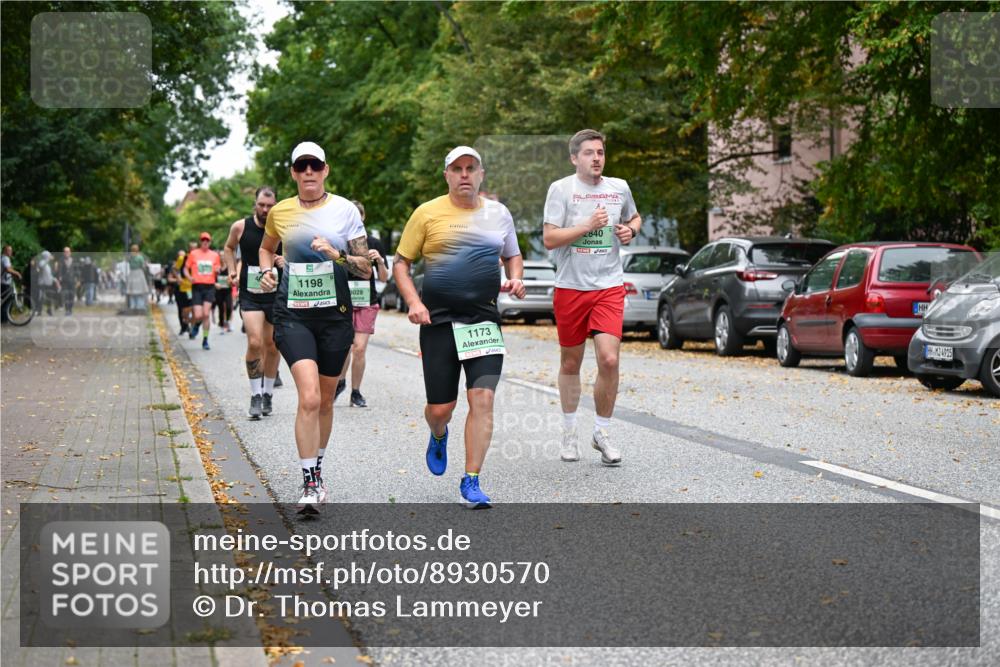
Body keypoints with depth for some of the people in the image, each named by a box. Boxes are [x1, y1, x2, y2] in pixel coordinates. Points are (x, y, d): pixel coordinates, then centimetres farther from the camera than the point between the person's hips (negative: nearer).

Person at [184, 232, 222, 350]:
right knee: (198, 316, -9)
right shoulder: (193, 254, 4)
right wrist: (189, 277, -12)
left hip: (210, 286, 1)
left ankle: (205, 340, 2)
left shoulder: (215, 255, 10)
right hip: (197, 286, -1)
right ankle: (196, 326, 28)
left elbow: (217, 271, 19)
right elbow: (186, 269, 8)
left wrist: (217, 271, -5)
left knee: (206, 314, -8)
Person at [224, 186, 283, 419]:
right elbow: (229, 248, 17)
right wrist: (232, 271, 5)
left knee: (272, 347, 10)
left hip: (277, 295, 1)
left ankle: (267, 394, 28)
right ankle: (255, 395, -6)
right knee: (255, 343, -17)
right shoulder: (240, 227, -4)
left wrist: (287, 262, -14)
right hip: (250, 294, -1)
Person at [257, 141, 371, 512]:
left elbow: (365, 269, -1)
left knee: (325, 401, 11)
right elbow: (266, 248, 25)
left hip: (335, 314, 1)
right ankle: (310, 484, -11)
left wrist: (336, 254, -18)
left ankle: (316, 471, 33)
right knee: (309, 398, -17)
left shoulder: (345, 210, -1)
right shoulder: (279, 212, 3)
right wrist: (266, 271, 5)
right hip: (292, 314, -1)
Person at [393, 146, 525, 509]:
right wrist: (413, 301, -11)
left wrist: (516, 278, 2)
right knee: (440, 408, 2)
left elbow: (512, 255, 24)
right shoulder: (427, 213, 0)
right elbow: (400, 262, 4)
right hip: (438, 322, -1)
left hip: (485, 321, 2)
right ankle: (438, 437, 41)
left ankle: (471, 482, -3)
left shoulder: (498, 213, 9)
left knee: (482, 400, -11)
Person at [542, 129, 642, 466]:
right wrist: (588, 225, -18)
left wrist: (631, 230, 5)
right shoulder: (561, 189, -4)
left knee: (609, 359, -12)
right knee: (570, 363, 10)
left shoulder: (619, 188, 7)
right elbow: (549, 238, -10)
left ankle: (602, 432, 6)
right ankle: (569, 432, 28)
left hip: (609, 287, 2)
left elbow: (635, 217, 27)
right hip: (570, 287, -1)